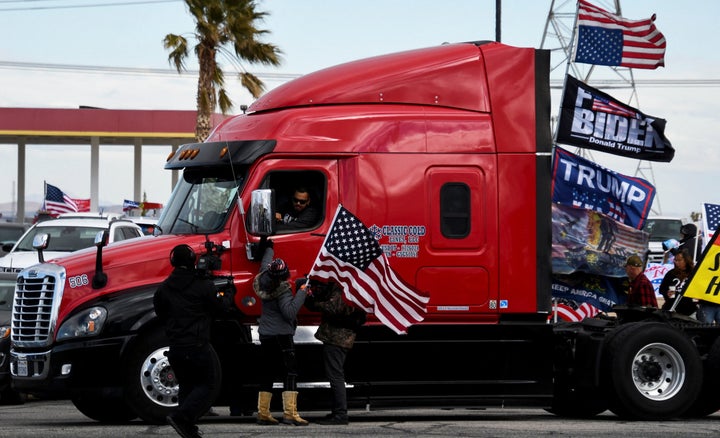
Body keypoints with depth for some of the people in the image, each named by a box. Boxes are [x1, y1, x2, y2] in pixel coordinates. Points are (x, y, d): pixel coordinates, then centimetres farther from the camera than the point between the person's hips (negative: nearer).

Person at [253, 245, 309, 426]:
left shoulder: (264, 280, 2)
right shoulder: (282, 290, -19)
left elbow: (265, 263, 23)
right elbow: (290, 312, -27)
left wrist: (269, 247, 39)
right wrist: (302, 293, -22)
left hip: (265, 334, 8)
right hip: (281, 335, -8)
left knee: (268, 372, 14)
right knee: (291, 371, -8)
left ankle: (263, 413, 13)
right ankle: (289, 412, -18)